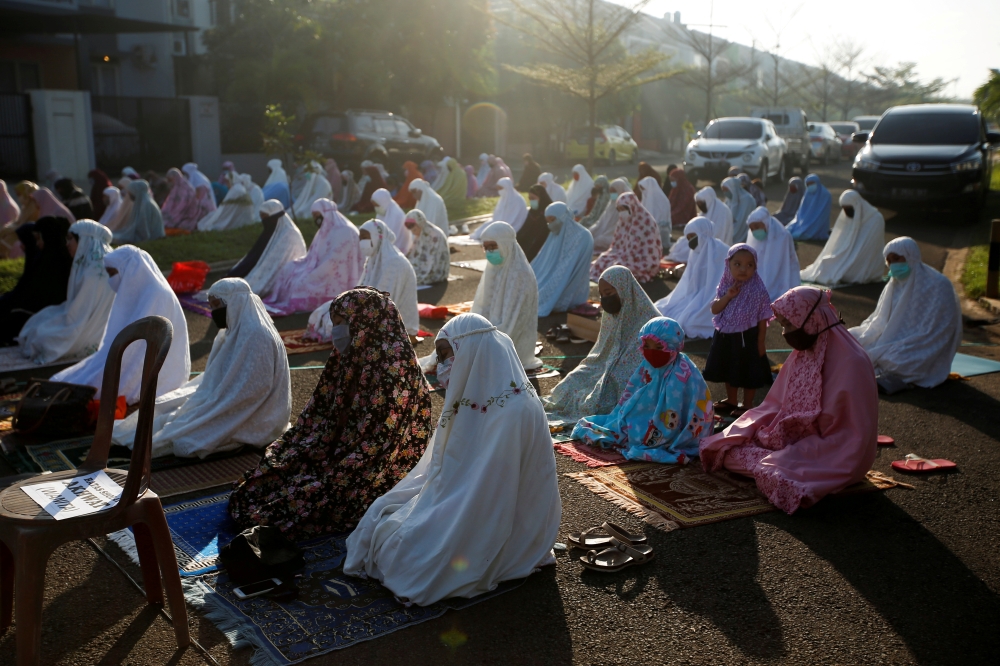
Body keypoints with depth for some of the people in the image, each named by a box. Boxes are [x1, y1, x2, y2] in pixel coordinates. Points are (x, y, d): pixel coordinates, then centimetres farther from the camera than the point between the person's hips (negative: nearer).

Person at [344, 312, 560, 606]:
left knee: (409, 542, -14)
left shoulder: (513, 413, -28)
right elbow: (448, 461, 11)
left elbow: (487, 492, -27)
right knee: (381, 515, 1)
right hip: (460, 494, 8)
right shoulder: (475, 394, 1)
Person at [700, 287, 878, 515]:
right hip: (798, 437, 7)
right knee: (731, 448, -10)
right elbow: (777, 404, 7)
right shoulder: (803, 352, 4)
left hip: (836, 450, -6)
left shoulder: (850, 362, -22)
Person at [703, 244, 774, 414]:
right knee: (728, 370, 20)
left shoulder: (758, 291, -15)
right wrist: (728, 296, -20)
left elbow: (762, 319, -11)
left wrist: (761, 342, -10)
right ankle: (731, 400, 39)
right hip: (726, 337, 5)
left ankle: (747, 405, 25)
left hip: (748, 338, -5)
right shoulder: (725, 286, -2)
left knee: (749, 373, 8)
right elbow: (714, 310, -6)